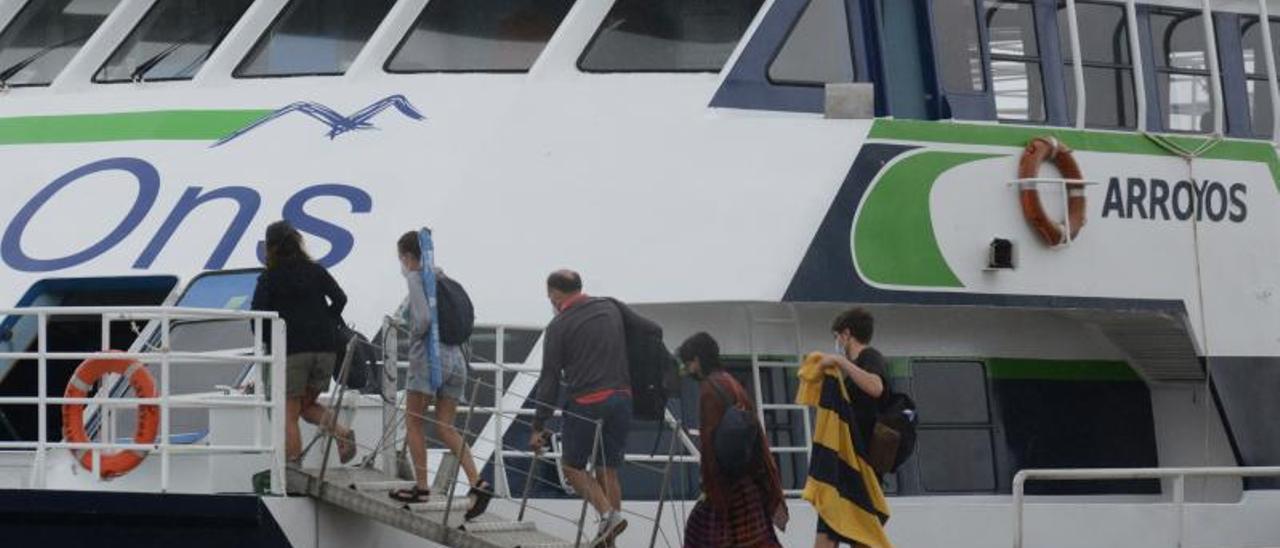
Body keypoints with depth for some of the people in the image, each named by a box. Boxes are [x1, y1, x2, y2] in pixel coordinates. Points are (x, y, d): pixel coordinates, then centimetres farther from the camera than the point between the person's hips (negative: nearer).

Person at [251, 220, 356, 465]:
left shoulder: (270, 278, 0)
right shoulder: (316, 271, 10)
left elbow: (257, 315, -6)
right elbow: (340, 299, 1)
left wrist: (269, 341, 6)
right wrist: (328, 327, 10)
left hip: (291, 350, -4)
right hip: (325, 349, 4)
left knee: (289, 414, 2)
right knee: (307, 404, 20)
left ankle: (293, 469, -5)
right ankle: (341, 431, -6)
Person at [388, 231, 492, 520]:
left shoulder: (416, 277, -6)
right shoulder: (441, 276, 16)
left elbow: (423, 317, -19)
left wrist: (413, 339, -3)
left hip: (428, 357, -7)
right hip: (455, 357, 7)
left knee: (414, 422, 7)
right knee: (446, 428, 7)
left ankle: (421, 486, 7)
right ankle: (477, 482, -9)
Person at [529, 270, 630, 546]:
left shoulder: (559, 326, -4)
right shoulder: (612, 308, 11)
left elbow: (550, 379, -4)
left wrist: (538, 427, 1)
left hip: (586, 403, -5)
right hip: (621, 397, 5)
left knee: (572, 465, 10)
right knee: (608, 470, 10)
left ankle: (608, 513, -10)